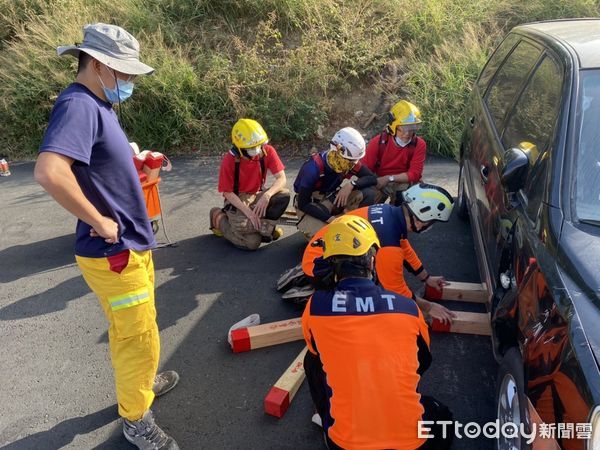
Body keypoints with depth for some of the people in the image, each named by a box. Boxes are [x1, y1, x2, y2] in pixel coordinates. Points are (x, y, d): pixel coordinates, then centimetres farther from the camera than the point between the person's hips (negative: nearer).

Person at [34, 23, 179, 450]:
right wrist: (99, 221, -25)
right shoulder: (78, 105, -21)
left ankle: (140, 381, 48)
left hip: (133, 244, 9)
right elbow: (49, 173, -36)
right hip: (114, 253, -9)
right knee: (140, 341, 6)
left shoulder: (99, 106, 9)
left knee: (134, 330, 26)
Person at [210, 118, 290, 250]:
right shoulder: (229, 161, -21)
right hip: (237, 200, -3)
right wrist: (248, 212, -25)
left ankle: (258, 225, -7)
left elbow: (281, 178, -16)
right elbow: (227, 192, -14)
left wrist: (266, 196, -34)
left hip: (257, 195, 4)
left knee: (284, 195, -27)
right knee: (252, 243, -22)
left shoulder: (268, 151, -14)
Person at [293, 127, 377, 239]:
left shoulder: (349, 161, -14)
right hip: (311, 204, -5)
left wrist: (351, 185, -29)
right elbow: (303, 204, -27)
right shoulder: (313, 167, -30)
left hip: (332, 198, 5)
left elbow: (373, 178, -10)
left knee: (368, 193, -19)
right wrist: (331, 219, -32)